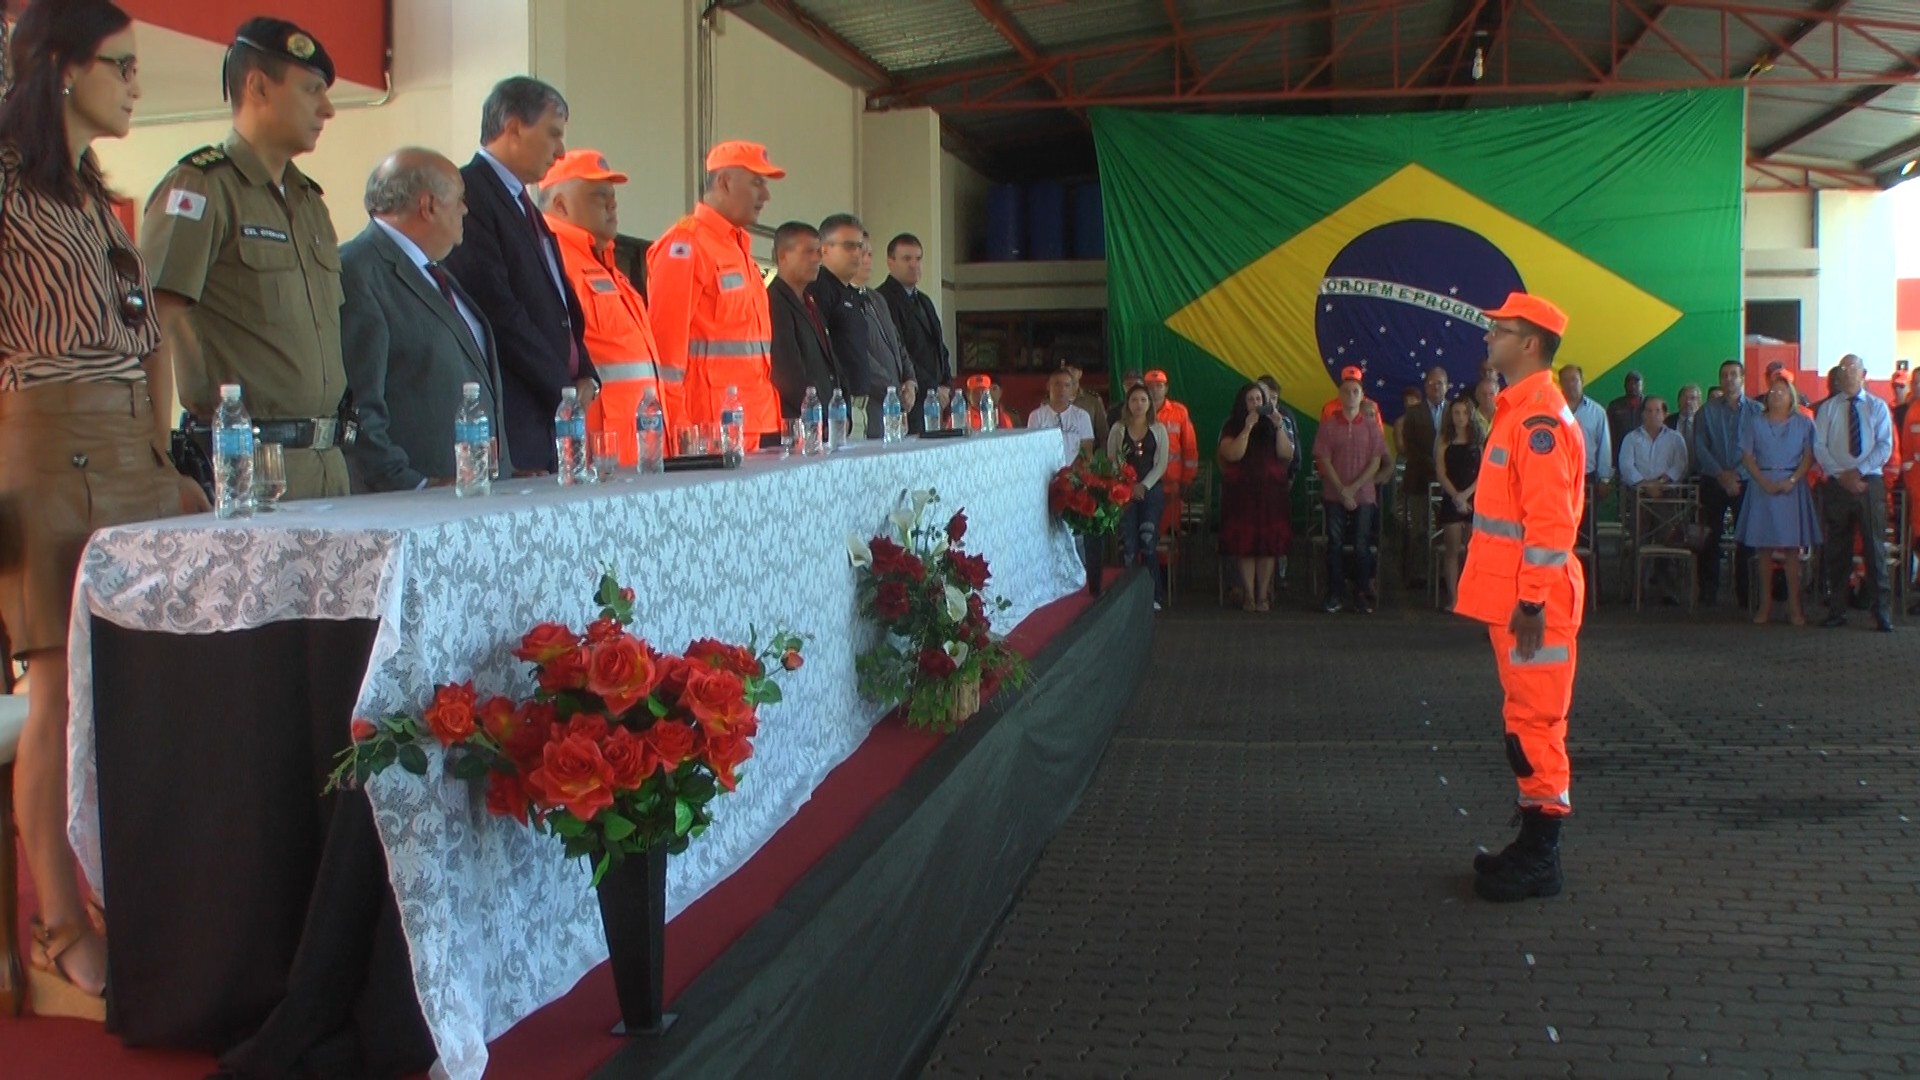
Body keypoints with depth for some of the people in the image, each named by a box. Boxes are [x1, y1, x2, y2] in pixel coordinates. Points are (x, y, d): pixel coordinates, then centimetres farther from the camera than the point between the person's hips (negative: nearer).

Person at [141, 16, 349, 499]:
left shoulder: (309, 200, 19)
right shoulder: (202, 186, -6)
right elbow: (152, 324, -13)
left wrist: (334, 435, 12)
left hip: (327, 458, 7)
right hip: (247, 462, -7)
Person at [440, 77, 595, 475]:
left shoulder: (522, 205, 22)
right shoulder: (469, 195, -9)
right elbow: (496, 309, -17)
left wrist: (583, 375, 7)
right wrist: (563, 388, -12)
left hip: (550, 417, 9)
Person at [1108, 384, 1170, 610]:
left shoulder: (1158, 429, 6)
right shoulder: (1118, 428, 6)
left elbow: (1161, 463, 2)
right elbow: (1111, 461, 3)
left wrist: (1144, 485, -8)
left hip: (1151, 491, 0)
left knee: (1149, 543, -4)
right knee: (1127, 544, -4)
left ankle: (1153, 595, 2)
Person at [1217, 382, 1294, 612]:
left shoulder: (1270, 426, 10)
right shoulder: (1232, 427, 4)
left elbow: (1287, 454, -2)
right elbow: (1233, 454, -13)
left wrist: (1278, 427, -11)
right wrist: (1247, 428, -16)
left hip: (1271, 492, 2)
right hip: (1241, 493, -2)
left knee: (1268, 543, -1)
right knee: (1245, 543, -4)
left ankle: (1263, 595, 5)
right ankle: (1248, 595, 1)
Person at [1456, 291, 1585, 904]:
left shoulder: (1540, 420, -16)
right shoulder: (1518, 411, 16)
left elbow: (1551, 521, -22)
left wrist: (1531, 602, -23)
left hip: (1531, 602, -10)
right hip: (1511, 596, 10)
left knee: (1534, 723, -4)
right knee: (1526, 720, 15)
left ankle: (1540, 863, 3)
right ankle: (1533, 845, 24)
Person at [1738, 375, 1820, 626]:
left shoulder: (1803, 423, 7)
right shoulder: (1755, 422, 9)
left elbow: (1809, 456, 0)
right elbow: (1747, 456, 3)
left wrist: (1792, 480, -14)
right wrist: (1764, 482, -11)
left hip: (1792, 487, -1)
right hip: (1763, 486, 1)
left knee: (1792, 548, -3)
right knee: (1764, 547, 1)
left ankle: (1794, 606, -2)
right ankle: (1766, 605, 5)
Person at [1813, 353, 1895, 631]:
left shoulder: (1878, 407, 7)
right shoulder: (1827, 408, 9)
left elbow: (1885, 446, -1)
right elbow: (1819, 447, 1)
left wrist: (1858, 471, -13)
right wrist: (1842, 474, -11)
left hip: (1870, 483, -1)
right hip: (1837, 484, 1)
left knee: (1875, 546, -3)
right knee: (1837, 549, 5)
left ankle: (1883, 612, 1)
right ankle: (1837, 610, 12)